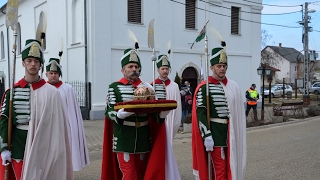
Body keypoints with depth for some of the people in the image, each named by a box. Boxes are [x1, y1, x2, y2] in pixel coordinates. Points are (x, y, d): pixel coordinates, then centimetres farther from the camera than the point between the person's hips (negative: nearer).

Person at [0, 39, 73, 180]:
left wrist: (55, 150, -2)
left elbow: (57, 125, -1)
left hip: (42, 147, -1)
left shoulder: (51, 92, -2)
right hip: (18, 146, 1)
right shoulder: (12, 91, 2)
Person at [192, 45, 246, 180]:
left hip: (231, 131, 6)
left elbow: (238, 111, 14)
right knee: (220, 167, -3)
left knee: (230, 166, 14)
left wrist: (238, 134, 13)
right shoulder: (204, 88, -8)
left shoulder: (233, 86, 9)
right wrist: (207, 136, -19)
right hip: (215, 132, -6)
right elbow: (200, 113, -13)